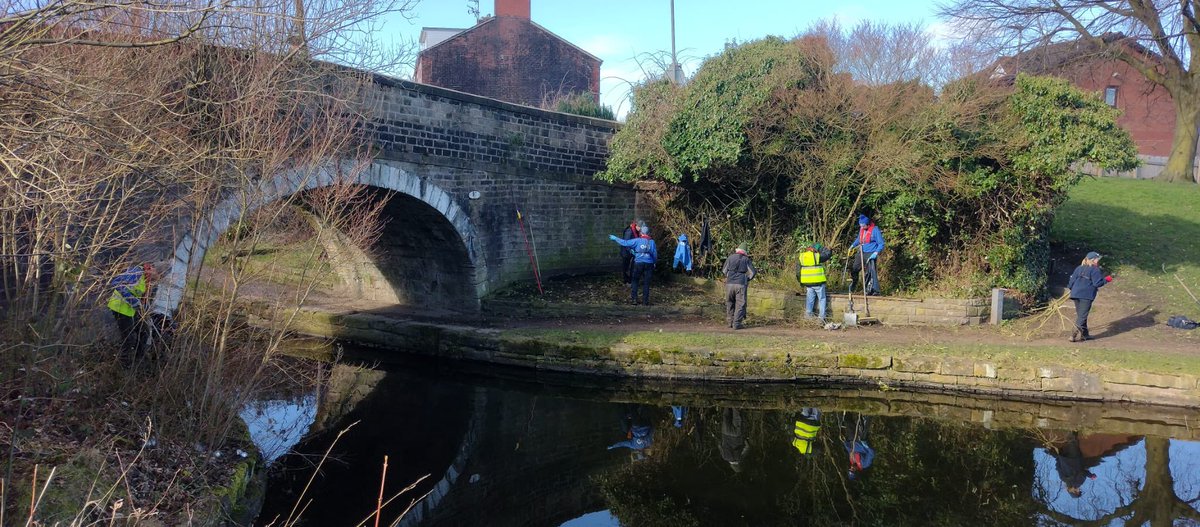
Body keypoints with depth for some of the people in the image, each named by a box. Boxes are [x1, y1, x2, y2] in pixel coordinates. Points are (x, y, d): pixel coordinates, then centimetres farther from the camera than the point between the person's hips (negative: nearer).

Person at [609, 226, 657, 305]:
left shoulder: (637, 241, -4)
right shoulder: (651, 241, 2)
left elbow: (625, 242, -4)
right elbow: (655, 254, 5)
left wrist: (615, 238, 8)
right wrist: (654, 262, 21)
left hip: (638, 263, -2)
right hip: (649, 264, 2)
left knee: (634, 281, 10)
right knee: (646, 283, 7)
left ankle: (633, 299, 5)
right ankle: (645, 301, 7)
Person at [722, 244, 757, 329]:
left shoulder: (731, 257, 9)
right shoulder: (746, 259, 6)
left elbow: (724, 271, 13)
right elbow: (753, 272, 7)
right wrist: (748, 279, 24)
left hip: (730, 283, 2)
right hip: (741, 284, -2)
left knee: (729, 303, 15)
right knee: (740, 304, 2)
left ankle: (730, 322, 17)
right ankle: (736, 324, -4)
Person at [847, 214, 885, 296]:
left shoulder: (875, 230, -13)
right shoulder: (862, 229, 6)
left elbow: (881, 244, -10)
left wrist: (876, 253, -21)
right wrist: (853, 245, 12)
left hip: (871, 254, -7)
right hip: (861, 253, 7)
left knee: (871, 271, -13)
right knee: (854, 269, 14)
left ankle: (875, 290, -10)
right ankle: (853, 285, 35)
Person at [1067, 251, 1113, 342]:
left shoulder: (1079, 268, 13)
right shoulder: (1095, 270, -7)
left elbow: (1072, 280, 12)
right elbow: (1097, 283, -13)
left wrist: (1071, 288, 28)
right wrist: (1106, 279, 3)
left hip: (1075, 294, 7)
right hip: (1086, 295, -7)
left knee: (1080, 315, 15)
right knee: (1082, 316, -4)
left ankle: (1084, 334, 23)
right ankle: (1075, 335, -8)